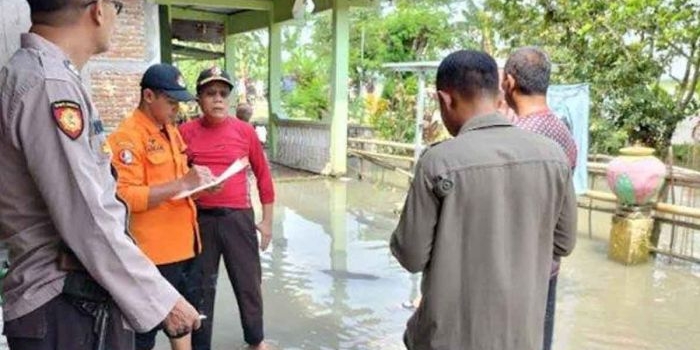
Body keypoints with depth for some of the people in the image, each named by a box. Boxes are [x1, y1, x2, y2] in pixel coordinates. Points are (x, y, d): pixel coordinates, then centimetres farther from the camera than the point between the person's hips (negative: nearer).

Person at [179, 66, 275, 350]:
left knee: (248, 283, 12)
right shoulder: (186, 132, -3)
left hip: (239, 217, 1)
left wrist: (267, 220, 7)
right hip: (201, 218, 0)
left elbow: (263, 174, 6)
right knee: (202, 286, 12)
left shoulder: (245, 130, -1)